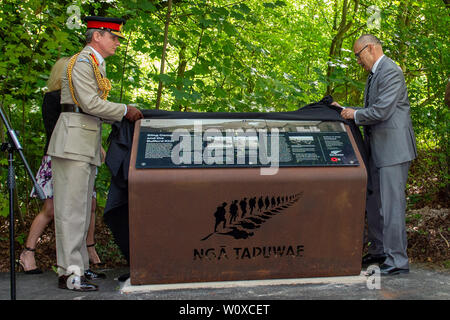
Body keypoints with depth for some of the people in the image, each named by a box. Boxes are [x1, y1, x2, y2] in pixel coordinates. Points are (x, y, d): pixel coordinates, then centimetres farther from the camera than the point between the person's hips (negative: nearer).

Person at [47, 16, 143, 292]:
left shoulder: (97, 65, 23)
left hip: (88, 145, 10)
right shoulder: (82, 62, -8)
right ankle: (69, 273, -8)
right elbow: (90, 103, -17)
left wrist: (123, 115, 14)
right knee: (71, 207, -10)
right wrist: (125, 111, -8)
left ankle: (78, 267, 12)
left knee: (82, 208, 8)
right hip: (73, 141, -10)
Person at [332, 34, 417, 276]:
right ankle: (379, 251, 28)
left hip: (393, 148, -10)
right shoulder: (374, 74, 18)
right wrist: (345, 110, 14)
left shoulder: (390, 72, -14)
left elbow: (382, 111, -22)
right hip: (377, 149, 10)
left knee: (391, 204, -8)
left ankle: (397, 261, -2)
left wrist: (355, 114, -7)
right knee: (373, 202, 16)